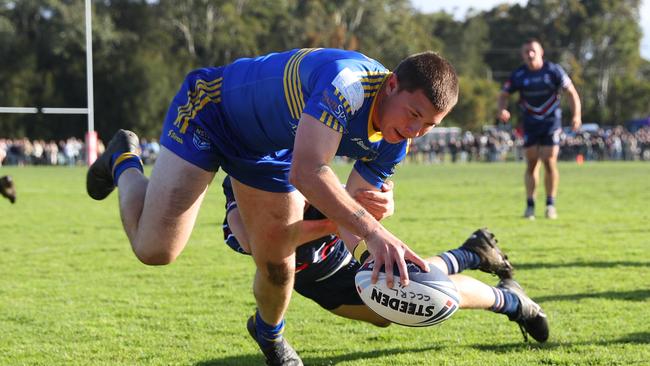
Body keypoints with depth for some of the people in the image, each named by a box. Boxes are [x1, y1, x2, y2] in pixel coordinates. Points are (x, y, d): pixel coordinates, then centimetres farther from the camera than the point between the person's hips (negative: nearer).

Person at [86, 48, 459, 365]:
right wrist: (372, 231, -58)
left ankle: (270, 334, 37)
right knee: (154, 249, -14)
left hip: (273, 150, 6)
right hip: (210, 110, -6)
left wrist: (375, 251, -25)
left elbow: (350, 211, -5)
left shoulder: (394, 142, -15)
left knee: (278, 266, 0)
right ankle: (124, 162, 18)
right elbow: (306, 172, -51)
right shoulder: (346, 82, -40)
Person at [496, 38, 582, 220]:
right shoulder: (518, 75, -4)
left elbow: (571, 92, -3)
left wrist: (576, 115, -14)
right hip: (529, 122, 2)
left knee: (550, 162, -9)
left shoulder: (553, 70, -8)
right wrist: (501, 110, -18)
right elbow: (504, 94, 3)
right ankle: (530, 205, 7)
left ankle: (550, 204, 3)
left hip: (551, 120, -2)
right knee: (531, 164, 0)